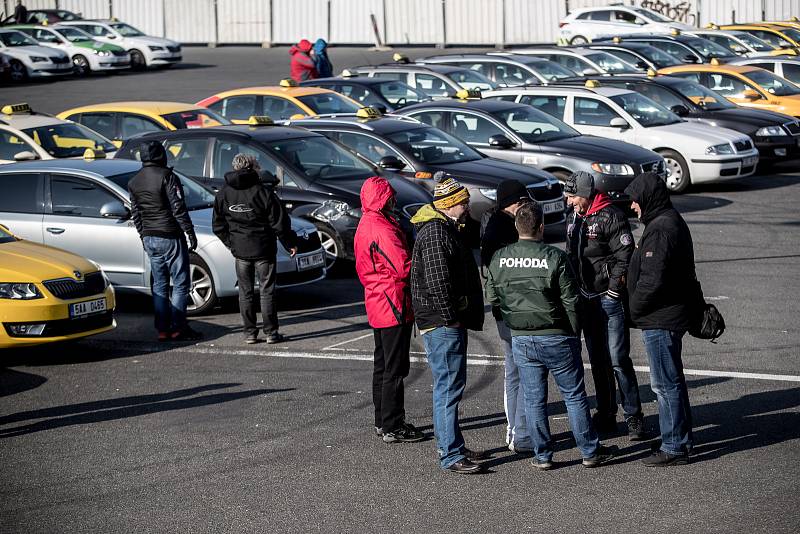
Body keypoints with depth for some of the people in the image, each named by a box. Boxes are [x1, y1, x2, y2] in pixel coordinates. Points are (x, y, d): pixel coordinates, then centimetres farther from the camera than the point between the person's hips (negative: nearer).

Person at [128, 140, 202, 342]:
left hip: (150, 239, 7)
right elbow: (178, 209, -15)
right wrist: (191, 234, -10)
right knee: (180, 283, -2)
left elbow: (135, 214, 15)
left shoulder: (134, 182, 9)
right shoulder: (166, 176, -12)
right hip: (170, 237, -7)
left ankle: (162, 329, 8)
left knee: (159, 285, 10)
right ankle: (178, 328, -5)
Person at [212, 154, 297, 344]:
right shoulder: (262, 191, -10)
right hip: (264, 249, -3)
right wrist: (290, 243, 3)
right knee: (267, 291, 3)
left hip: (240, 250, 3)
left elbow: (218, 225, 9)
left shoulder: (223, 193, 1)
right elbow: (279, 222, -8)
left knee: (245, 292, 9)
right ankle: (271, 332, 3)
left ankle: (250, 333, 9)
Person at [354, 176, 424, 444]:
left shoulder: (364, 226, 12)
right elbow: (404, 267, -24)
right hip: (393, 306, -10)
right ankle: (392, 427, -2)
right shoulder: (382, 229, -20)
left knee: (383, 366, 17)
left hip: (376, 305, 10)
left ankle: (382, 422, 24)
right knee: (394, 369, -5)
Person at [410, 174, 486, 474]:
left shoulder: (447, 229, 18)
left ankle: (452, 447, 26)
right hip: (441, 324, -11)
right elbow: (437, 282, -23)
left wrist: (464, 317, 22)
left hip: (452, 322, 11)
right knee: (449, 386, -9)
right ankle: (450, 455, -8)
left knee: (452, 385, 17)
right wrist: (450, 318, -19)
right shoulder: (435, 233, -17)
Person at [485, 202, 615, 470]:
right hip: (557, 338, -3)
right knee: (574, 396, 9)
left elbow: (491, 296, 7)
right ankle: (590, 452, 16)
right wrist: (574, 333, 4)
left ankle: (542, 456, 15)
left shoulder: (499, 259, -4)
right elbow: (571, 301, -10)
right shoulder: (555, 257, -15)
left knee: (534, 400, 11)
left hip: (521, 340, 3)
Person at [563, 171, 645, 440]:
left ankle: (633, 416, -2)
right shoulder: (573, 219, 12)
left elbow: (625, 256, -13)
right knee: (598, 360, 13)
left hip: (610, 298, -8)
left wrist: (615, 287, -17)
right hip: (586, 298, 8)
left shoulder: (611, 217, -12)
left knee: (618, 360, -9)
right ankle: (606, 415, 21)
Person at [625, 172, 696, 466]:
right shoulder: (672, 222, 14)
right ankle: (682, 439, 28)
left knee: (666, 383, -4)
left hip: (660, 320, -11)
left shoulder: (660, 230, -21)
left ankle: (673, 447, 1)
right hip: (673, 315, 11)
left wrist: (634, 310, -12)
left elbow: (652, 279, -25)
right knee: (672, 381, 19)